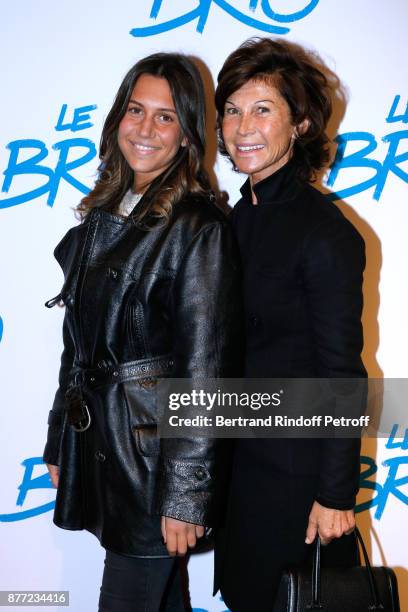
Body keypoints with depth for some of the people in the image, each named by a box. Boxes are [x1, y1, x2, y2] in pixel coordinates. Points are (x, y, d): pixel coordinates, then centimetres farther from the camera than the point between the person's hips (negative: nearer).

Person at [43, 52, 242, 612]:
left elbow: (205, 369, -17)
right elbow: (78, 341, 11)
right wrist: (60, 444, 14)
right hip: (96, 440, 7)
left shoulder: (199, 228, -15)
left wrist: (185, 494, -17)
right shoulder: (103, 213, 7)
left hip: (155, 450, -6)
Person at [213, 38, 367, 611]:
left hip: (297, 465, -7)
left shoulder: (325, 232, -20)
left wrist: (336, 494, -15)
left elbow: (343, 375, -18)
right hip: (241, 455, 7)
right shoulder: (241, 216, 3)